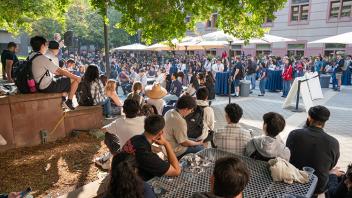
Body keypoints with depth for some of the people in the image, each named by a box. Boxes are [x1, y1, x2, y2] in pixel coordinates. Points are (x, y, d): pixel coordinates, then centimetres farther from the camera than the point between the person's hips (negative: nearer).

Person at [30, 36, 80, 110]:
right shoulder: (42, 58, -21)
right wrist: (75, 77, -11)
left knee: (66, 78, 28)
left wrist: (60, 73, 12)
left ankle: (63, 100, 17)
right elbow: (60, 71, -19)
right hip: (48, 87, -10)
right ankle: (69, 102, 4)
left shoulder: (31, 56, 8)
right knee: (75, 80, -4)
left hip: (41, 86, 10)